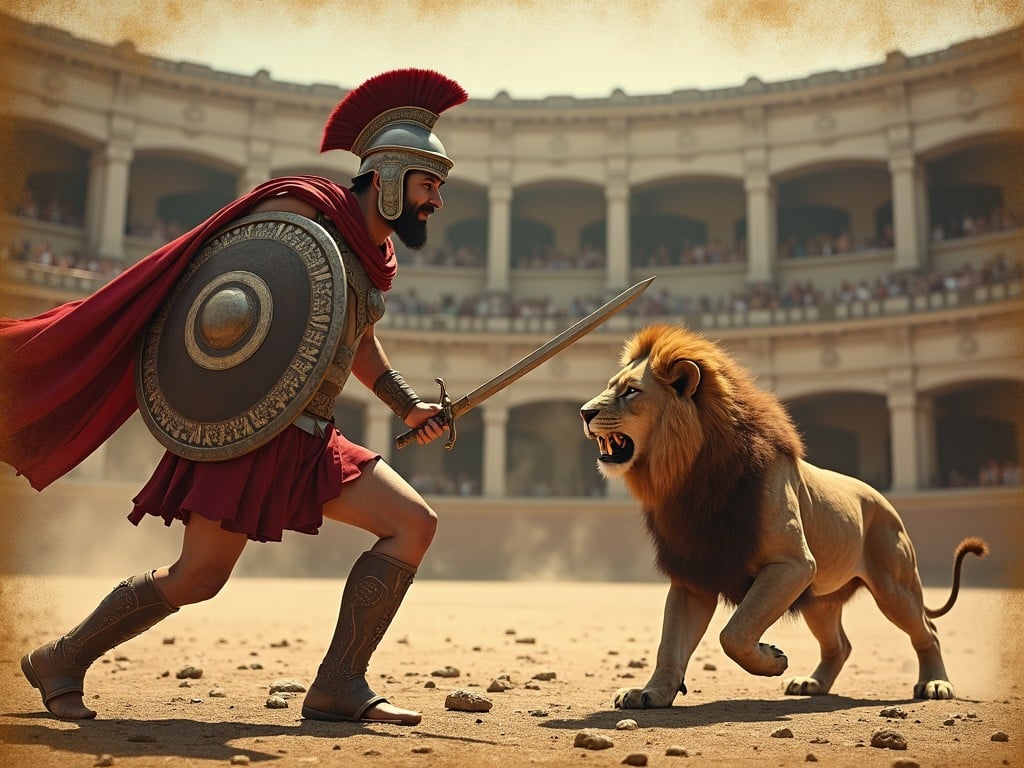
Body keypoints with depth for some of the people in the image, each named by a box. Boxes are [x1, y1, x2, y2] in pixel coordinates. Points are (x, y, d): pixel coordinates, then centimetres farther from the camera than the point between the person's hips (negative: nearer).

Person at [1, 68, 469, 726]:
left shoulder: (377, 260, 16)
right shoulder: (304, 210, -8)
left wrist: (409, 406, 21)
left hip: (311, 441, 8)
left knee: (414, 523, -3)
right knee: (198, 577, -8)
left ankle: (339, 686, -1)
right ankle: (62, 661, 18)